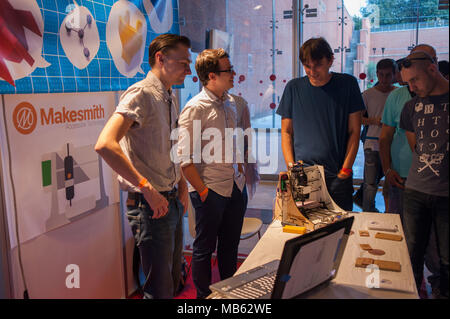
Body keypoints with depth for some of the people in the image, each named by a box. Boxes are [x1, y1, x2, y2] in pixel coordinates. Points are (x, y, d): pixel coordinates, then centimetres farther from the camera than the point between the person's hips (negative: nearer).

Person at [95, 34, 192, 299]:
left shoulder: (171, 98, 12)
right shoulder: (141, 94, -17)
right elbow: (105, 145, -31)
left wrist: (182, 185, 13)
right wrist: (148, 189, -29)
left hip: (172, 201, 9)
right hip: (151, 205, -9)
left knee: (174, 278, 22)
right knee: (160, 289, 2)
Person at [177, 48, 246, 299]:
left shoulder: (230, 102, 9)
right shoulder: (195, 108, -15)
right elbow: (185, 158, -17)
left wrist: (240, 172, 13)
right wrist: (202, 191, -15)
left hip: (235, 187, 7)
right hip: (211, 191, -7)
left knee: (231, 244, 20)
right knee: (204, 248, 10)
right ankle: (204, 296, 29)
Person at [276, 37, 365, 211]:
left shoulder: (347, 84, 1)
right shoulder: (294, 87, 4)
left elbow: (354, 131, 2)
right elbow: (286, 132, 8)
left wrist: (345, 170, -5)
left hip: (337, 177, 0)